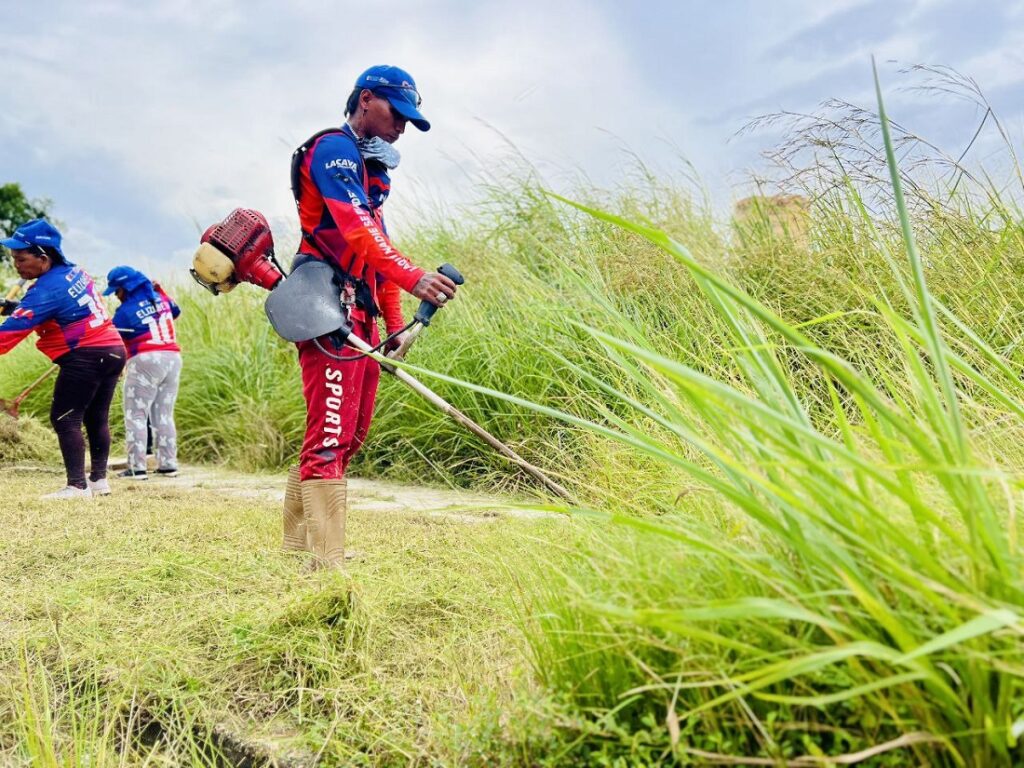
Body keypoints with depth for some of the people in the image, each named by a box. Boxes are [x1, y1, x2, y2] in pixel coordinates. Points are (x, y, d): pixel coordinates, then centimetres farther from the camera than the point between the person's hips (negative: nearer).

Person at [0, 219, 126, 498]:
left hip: (86, 357, -9)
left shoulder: (47, 289, -17)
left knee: (64, 419, -5)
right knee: (96, 419, 16)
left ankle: (77, 486, -8)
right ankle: (99, 480, 24)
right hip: (114, 350, 9)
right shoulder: (74, 271, 8)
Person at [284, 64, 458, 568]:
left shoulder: (370, 169, 25)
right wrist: (412, 277, -35)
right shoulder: (333, 149, -5)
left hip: (361, 315, 10)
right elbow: (355, 228, -22)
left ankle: (299, 539, 24)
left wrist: (394, 324, 16)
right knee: (331, 436, -14)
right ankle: (327, 564, -15)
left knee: (351, 433, 12)